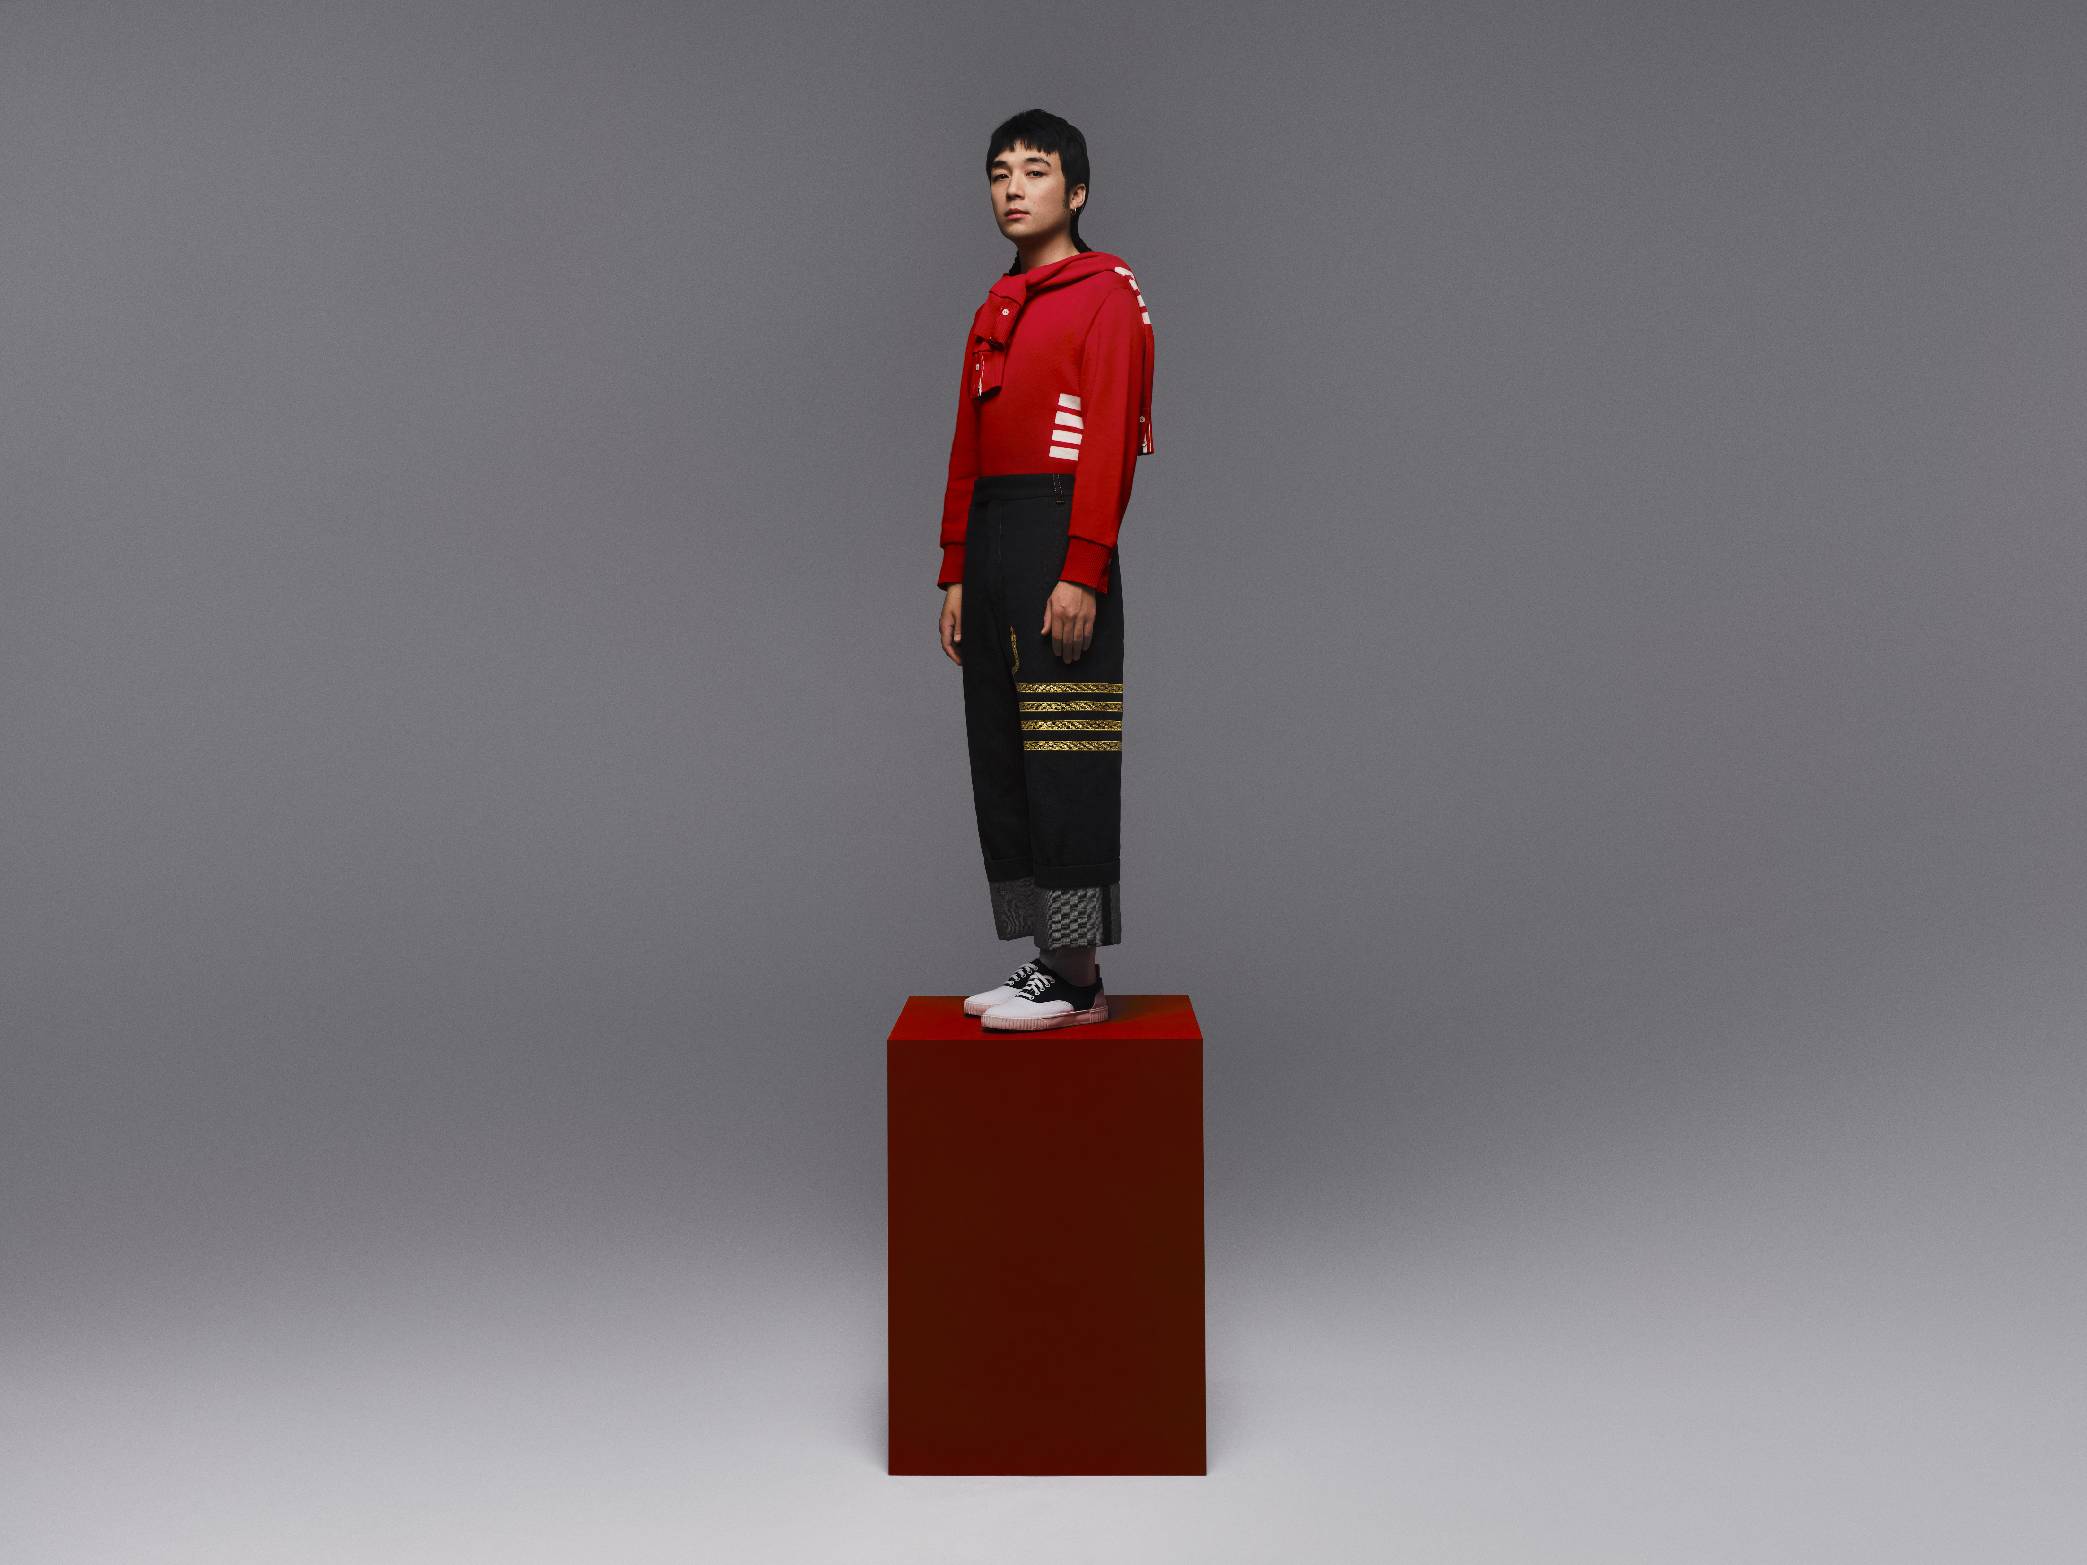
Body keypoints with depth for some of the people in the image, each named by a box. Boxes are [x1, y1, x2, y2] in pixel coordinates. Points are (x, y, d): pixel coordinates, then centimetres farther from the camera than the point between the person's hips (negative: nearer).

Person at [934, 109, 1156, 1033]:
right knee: (1000, 758, 8)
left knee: (1063, 762, -8)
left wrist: (1082, 573, -21)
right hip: (988, 541, 8)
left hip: (1059, 539, -8)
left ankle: (1078, 982, -3)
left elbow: (1109, 442, -13)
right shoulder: (995, 309, 21)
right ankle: (1047, 960, 14)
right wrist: (955, 575, 14)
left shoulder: (1106, 292, -3)